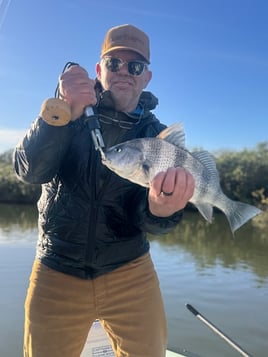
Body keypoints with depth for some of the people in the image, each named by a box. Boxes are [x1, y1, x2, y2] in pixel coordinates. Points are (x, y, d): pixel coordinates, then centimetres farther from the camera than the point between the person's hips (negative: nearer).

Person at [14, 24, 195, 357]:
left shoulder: (156, 135, -1)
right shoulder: (67, 112, -1)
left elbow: (145, 219, -11)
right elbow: (29, 170, -16)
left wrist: (160, 208, -35)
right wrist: (64, 112, -31)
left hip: (130, 271, 1)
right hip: (56, 271, 0)